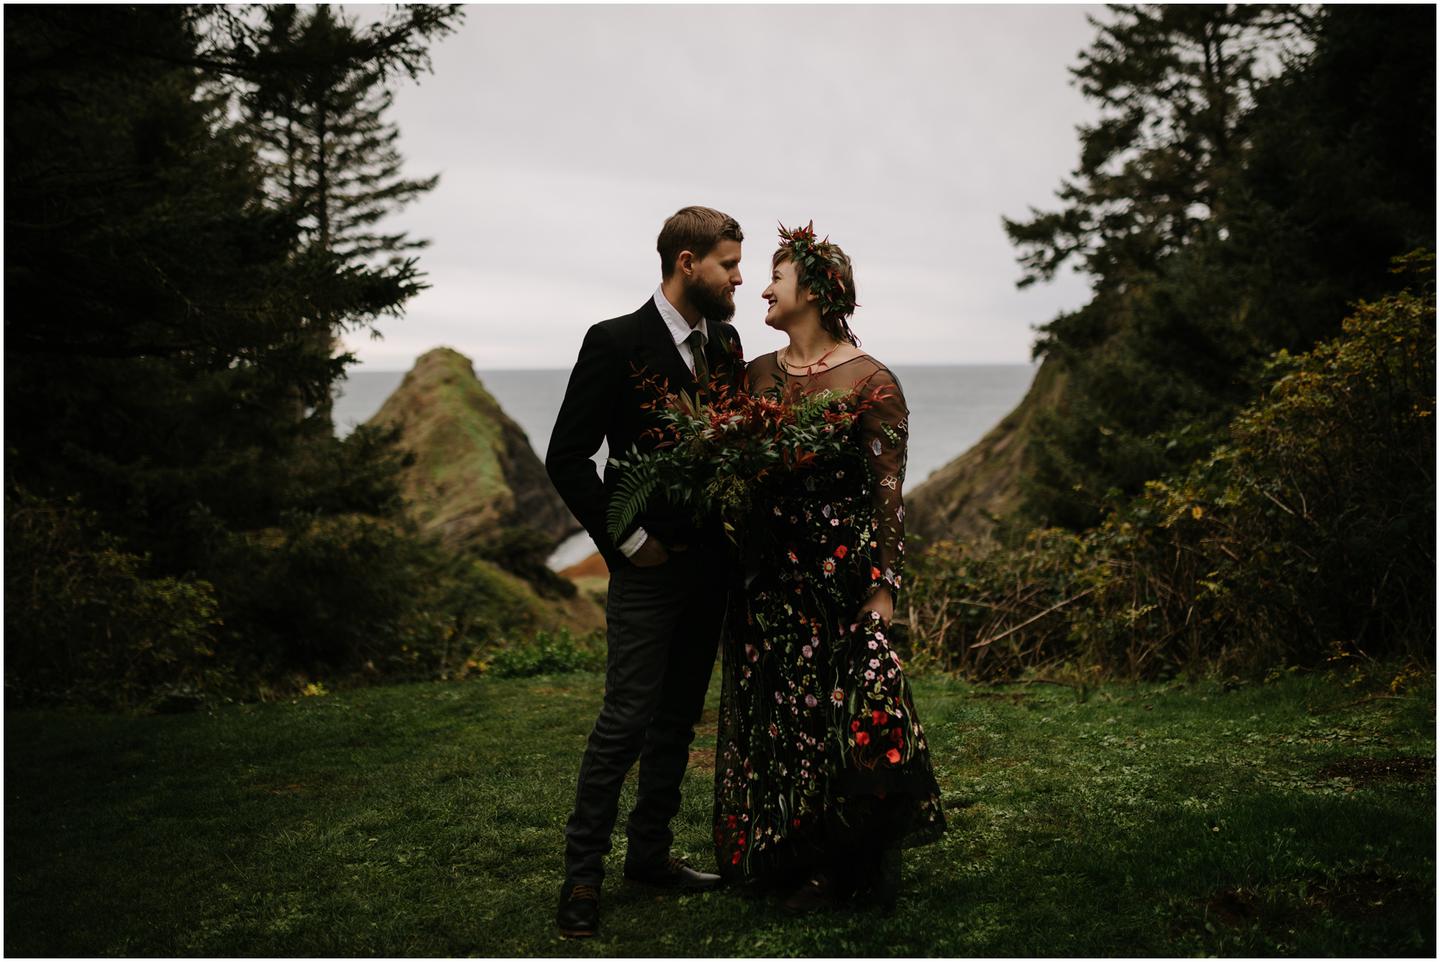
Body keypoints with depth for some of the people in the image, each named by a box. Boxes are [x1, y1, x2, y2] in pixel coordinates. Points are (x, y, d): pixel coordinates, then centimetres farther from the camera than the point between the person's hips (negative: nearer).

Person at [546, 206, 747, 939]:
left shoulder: (725, 344, 8)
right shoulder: (616, 343, -10)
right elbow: (566, 458, -11)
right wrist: (628, 539, -12)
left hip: (711, 563, 7)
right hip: (651, 564, -6)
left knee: (679, 715, 13)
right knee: (626, 719, -5)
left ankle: (650, 852, 26)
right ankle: (582, 873, 6)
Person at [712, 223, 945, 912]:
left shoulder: (869, 381, -7)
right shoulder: (758, 375, 10)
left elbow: (889, 490, -9)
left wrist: (884, 586, -13)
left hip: (844, 572, -6)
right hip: (771, 576, 6)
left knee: (850, 718, -4)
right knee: (777, 719, 9)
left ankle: (856, 868, 13)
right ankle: (800, 861, 23)